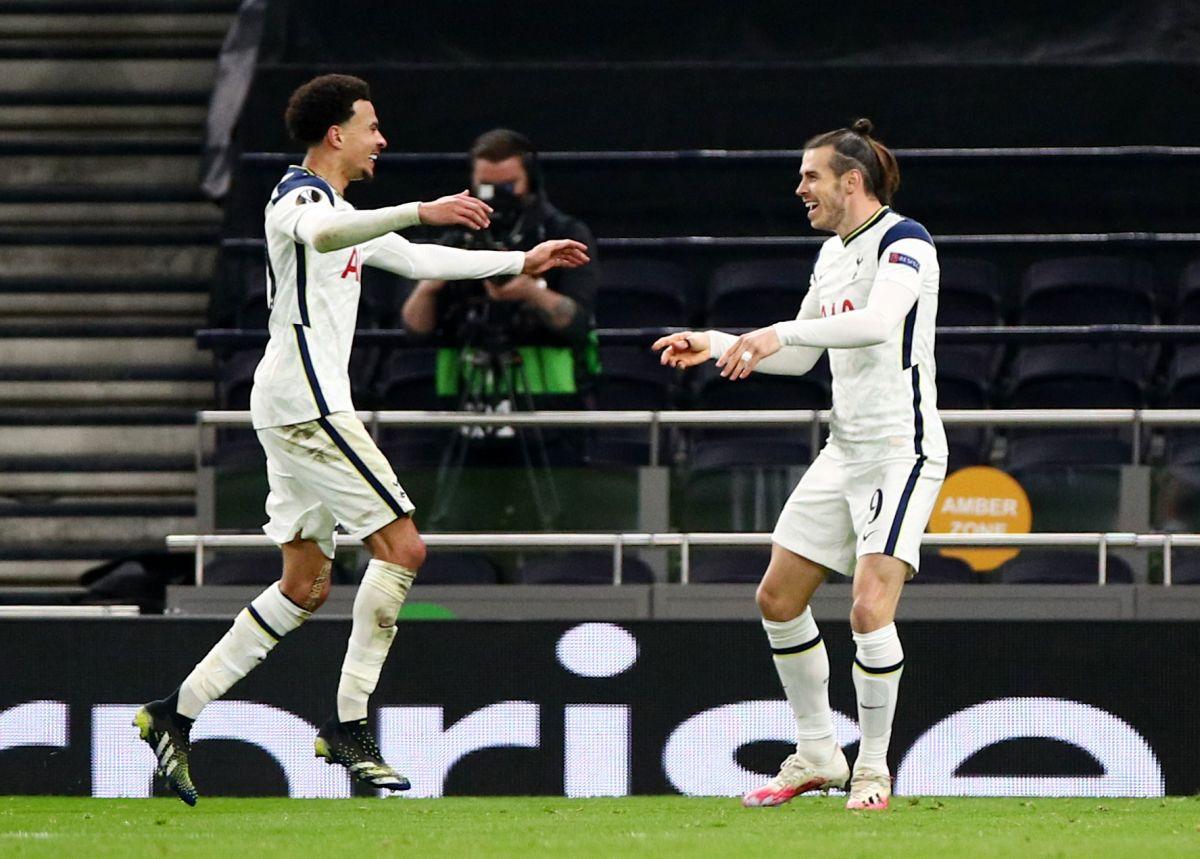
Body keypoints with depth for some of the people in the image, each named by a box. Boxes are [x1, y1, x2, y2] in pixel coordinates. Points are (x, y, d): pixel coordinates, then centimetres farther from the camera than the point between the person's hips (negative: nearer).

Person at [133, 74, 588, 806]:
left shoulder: (336, 207, 22)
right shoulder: (300, 197, -10)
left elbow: (417, 260, 34)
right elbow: (324, 236, -36)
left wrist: (521, 262, 33)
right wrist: (419, 213, -49)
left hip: (299, 408, 10)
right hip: (307, 404, -10)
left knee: (306, 586, 9)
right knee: (401, 545, -12)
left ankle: (177, 713, 8)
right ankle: (350, 723, -12)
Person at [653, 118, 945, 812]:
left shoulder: (903, 241, -13)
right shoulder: (834, 253, 14)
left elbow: (879, 321, -32)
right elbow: (800, 356, 24)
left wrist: (783, 332, -36)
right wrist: (717, 344, 14)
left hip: (903, 449, -10)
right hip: (845, 450, 10)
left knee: (871, 609, -18)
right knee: (779, 599, 9)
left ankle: (874, 768, -4)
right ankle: (817, 755, 21)